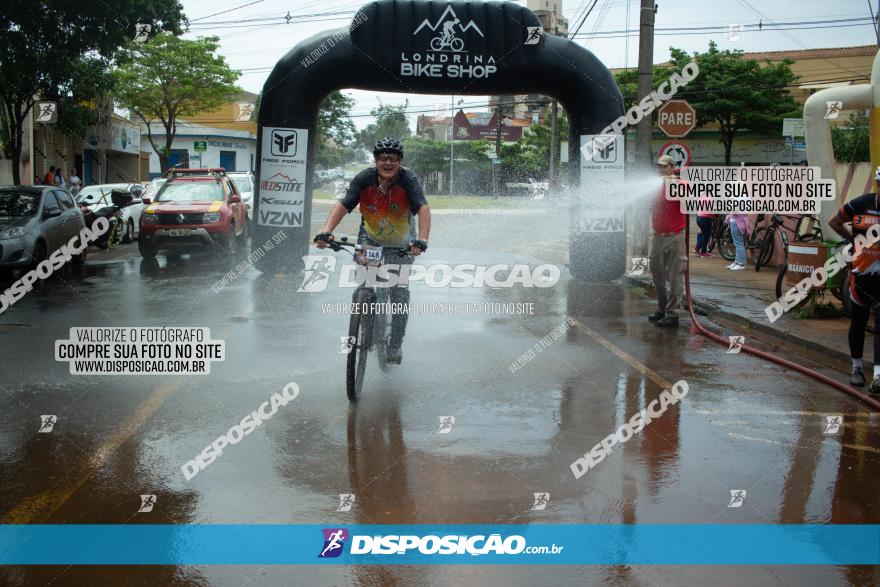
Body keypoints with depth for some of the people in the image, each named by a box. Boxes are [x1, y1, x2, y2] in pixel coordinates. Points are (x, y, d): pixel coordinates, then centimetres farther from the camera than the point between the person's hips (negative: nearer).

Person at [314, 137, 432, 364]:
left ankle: (395, 345, 7)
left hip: (401, 243, -1)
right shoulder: (364, 179, -20)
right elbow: (343, 205, -28)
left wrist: (422, 240, -52)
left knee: (400, 291, -6)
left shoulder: (408, 180, -24)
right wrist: (326, 231, -44)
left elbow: (423, 209, -36)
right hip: (370, 239, 1)